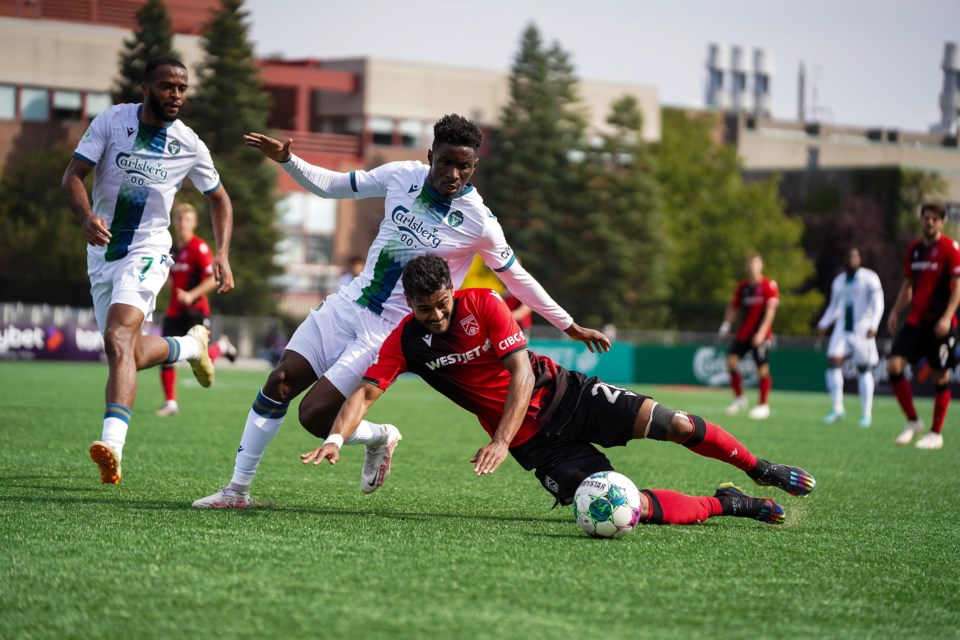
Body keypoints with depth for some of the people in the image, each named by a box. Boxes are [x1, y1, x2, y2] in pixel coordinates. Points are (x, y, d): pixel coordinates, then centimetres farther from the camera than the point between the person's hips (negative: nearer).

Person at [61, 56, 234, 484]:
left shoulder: (190, 146, -3)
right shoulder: (112, 121, -5)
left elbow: (219, 199, 12)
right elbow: (72, 176, -8)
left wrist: (222, 254, -1)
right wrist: (87, 216, -29)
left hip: (146, 253, -3)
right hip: (102, 252, 3)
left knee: (118, 340, -26)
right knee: (133, 356, 12)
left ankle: (113, 444, -37)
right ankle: (192, 345, 44)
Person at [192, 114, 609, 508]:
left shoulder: (478, 222, -15)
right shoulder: (403, 175, -4)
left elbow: (518, 280, -2)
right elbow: (332, 186, 8)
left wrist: (570, 327, 3)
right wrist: (285, 160, -5)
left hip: (388, 331, -5)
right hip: (349, 303, 5)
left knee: (314, 416, -13)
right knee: (278, 385, -1)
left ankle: (380, 438, 17)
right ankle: (237, 489, 10)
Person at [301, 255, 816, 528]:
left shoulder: (483, 304, -14)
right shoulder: (405, 342, -9)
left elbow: (522, 373, -18)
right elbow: (366, 392, -15)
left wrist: (501, 441, -28)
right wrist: (335, 438, -36)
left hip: (561, 395, 0)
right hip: (536, 442, 0)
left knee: (674, 423, -15)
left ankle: (759, 470, 12)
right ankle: (725, 504, 2)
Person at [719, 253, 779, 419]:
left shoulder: (769, 286, -8)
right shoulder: (743, 286, 8)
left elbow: (770, 310, -15)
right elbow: (733, 307, 16)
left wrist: (761, 332, -23)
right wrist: (726, 324, 1)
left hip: (761, 335, -5)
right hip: (744, 332, 5)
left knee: (762, 369, -6)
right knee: (731, 360, -8)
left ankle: (764, 406, 7)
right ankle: (739, 398, 8)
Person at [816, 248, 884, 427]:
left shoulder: (869, 278, -4)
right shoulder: (838, 281, 14)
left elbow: (878, 304, -11)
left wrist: (873, 325, -25)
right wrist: (823, 324, 7)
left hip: (862, 330, -4)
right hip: (842, 328, 4)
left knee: (864, 370, 0)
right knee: (833, 362, -13)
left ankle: (866, 413, 9)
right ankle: (837, 408, -6)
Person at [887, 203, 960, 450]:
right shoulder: (914, 249, 11)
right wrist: (895, 311, 9)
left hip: (940, 324, -5)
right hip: (915, 320, 5)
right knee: (894, 366, -8)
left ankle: (936, 434, 10)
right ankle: (913, 421, 5)